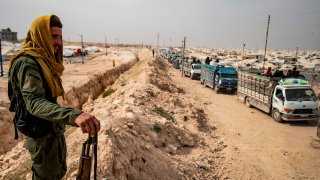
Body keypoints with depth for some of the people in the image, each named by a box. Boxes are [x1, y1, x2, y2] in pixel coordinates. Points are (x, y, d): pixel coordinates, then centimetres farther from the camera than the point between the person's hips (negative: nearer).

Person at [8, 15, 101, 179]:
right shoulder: (27, 63, -24)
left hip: (55, 131, 9)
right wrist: (73, 115, -56)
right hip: (42, 136, -9)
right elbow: (34, 102, -40)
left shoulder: (45, 60, 7)